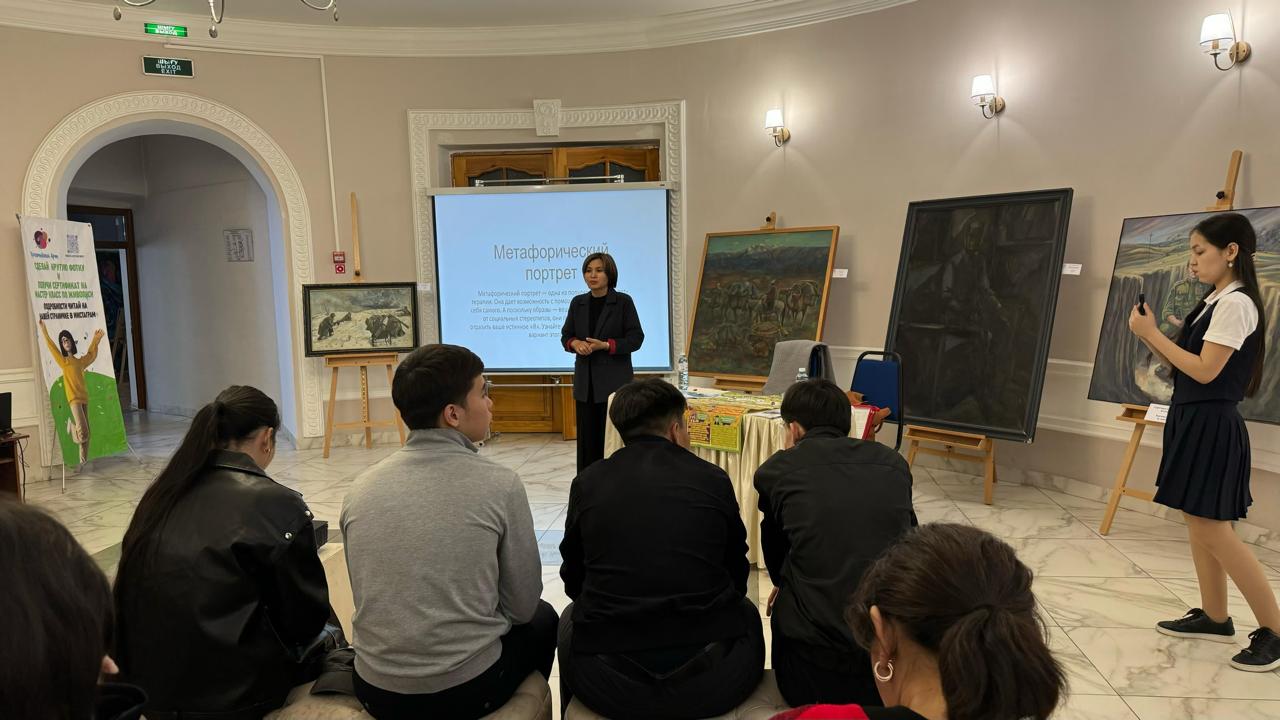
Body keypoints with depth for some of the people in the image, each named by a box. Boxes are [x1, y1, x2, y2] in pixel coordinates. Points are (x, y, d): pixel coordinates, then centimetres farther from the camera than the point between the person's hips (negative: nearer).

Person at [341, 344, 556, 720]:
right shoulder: (500, 485, -16)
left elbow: (370, 599, 9)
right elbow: (522, 606, -6)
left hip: (376, 689, 4)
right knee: (541, 619, 26)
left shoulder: (361, 488, -3)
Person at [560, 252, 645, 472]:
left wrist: (605, 345, -18)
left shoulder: (623, 302, -4)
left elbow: (636, 338, -6)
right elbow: (566, 336, 13)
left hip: (615, 380, -4)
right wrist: (575, 343, -10)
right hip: (585, 380, 4)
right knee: (587, 435, 6)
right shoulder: (578, 303, 9)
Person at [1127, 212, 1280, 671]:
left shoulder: (1236, 303, -16)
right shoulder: (1216, 301, 14)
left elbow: (1205, 371, -21)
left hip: (1211, 426, -10)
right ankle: (1214, 617, 24)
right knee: (1197, 523, 13)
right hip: (1194, 421, 10)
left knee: (1211, 529, -6)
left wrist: (1153, 334, -16)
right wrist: (1150, 337, 3)